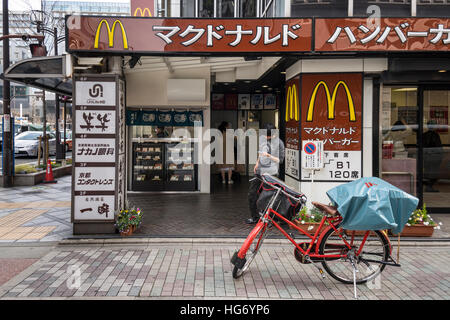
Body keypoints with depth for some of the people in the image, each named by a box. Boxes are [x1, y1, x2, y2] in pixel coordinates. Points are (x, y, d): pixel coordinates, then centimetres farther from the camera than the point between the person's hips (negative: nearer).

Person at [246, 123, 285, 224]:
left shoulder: (279, 143, -9)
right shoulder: (262, 138, 9)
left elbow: (280, 160, -6)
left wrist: (269, 156, -20)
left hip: (271, 173, -6)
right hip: (260, 171, 6)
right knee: (252, 193, 7)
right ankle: (255, 217, 20)